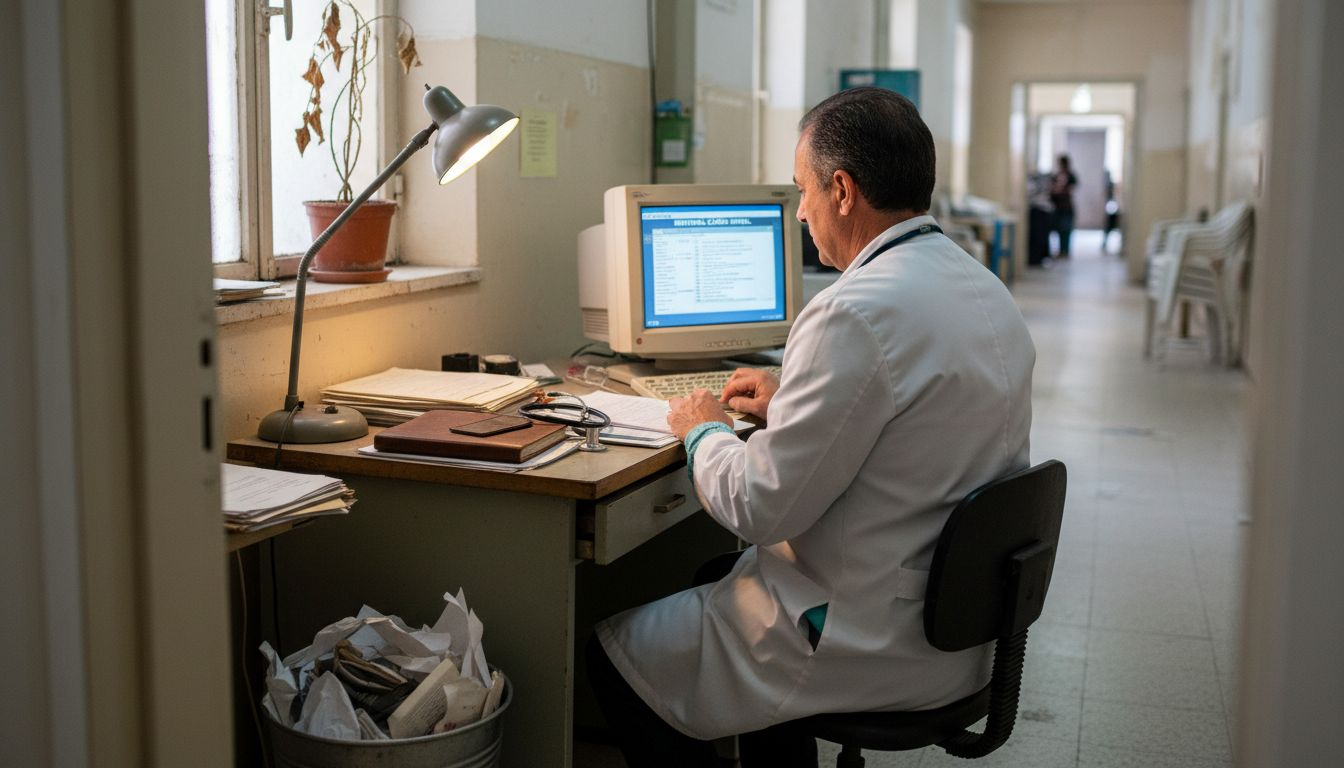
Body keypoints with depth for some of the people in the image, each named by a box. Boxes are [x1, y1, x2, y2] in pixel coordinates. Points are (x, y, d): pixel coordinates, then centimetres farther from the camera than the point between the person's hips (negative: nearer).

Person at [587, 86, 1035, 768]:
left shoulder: (858, 314, -26)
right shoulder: (987, 291, 4)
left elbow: (758, 507, -21)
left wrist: (703, 431, -2)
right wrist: (793, 401, 17)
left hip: (870, 648, -9)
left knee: (614, 650, 7)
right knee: (728, 571, 31)